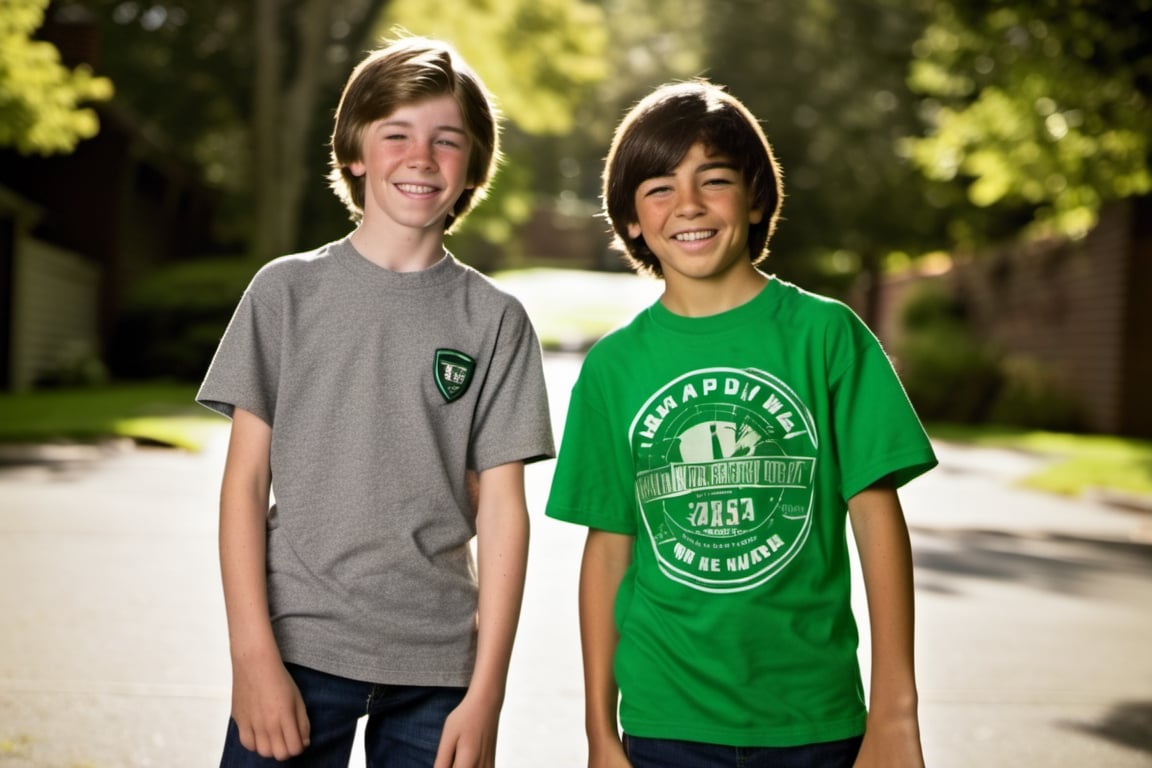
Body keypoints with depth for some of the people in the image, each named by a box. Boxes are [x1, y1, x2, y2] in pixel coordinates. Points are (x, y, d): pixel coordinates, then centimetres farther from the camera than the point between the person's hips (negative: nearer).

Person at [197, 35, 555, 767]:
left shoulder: (495, 319, 2)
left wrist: (486, 692, -4)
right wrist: (254, 656, -7)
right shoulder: (288, 289, 2)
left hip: (436, 666, 1)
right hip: (298, 650, 0)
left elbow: (501, 508, 1)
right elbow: (246, 480, 1)